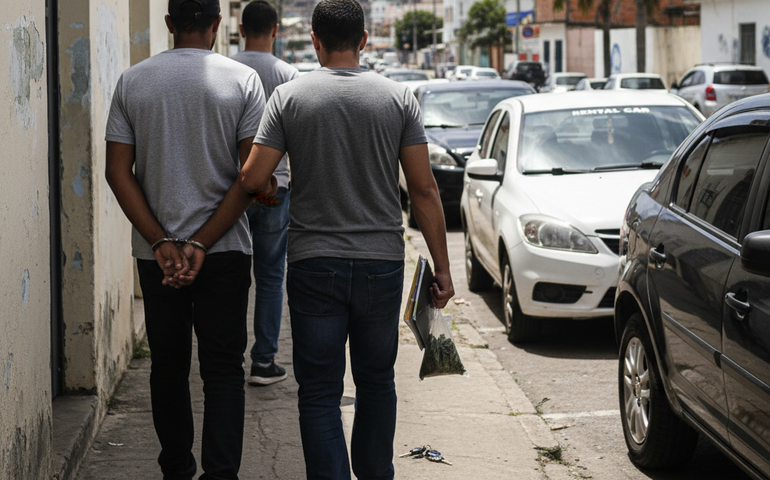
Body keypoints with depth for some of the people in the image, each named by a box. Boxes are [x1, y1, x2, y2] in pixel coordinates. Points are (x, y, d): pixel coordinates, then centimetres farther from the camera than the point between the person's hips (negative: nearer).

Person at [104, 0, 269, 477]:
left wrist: (161, 242, -7)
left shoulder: (132, 81, 1)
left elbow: (118, 172, -4)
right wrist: (201, 244, -11)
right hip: (225, 250, -2)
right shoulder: (243, 80, -5)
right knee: (224, 369, 2)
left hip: (156, 253, 2)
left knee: (168, 366, 14)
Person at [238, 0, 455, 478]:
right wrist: (443, 269, 2)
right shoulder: (398, 97, 0)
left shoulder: (289, 97, -3)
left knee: (320, 392, 2)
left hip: (314, 264, -2)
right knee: (377, 381, 18)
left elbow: (253, 179, -9)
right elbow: (424, 189, -3)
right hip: (382, 263, 2)